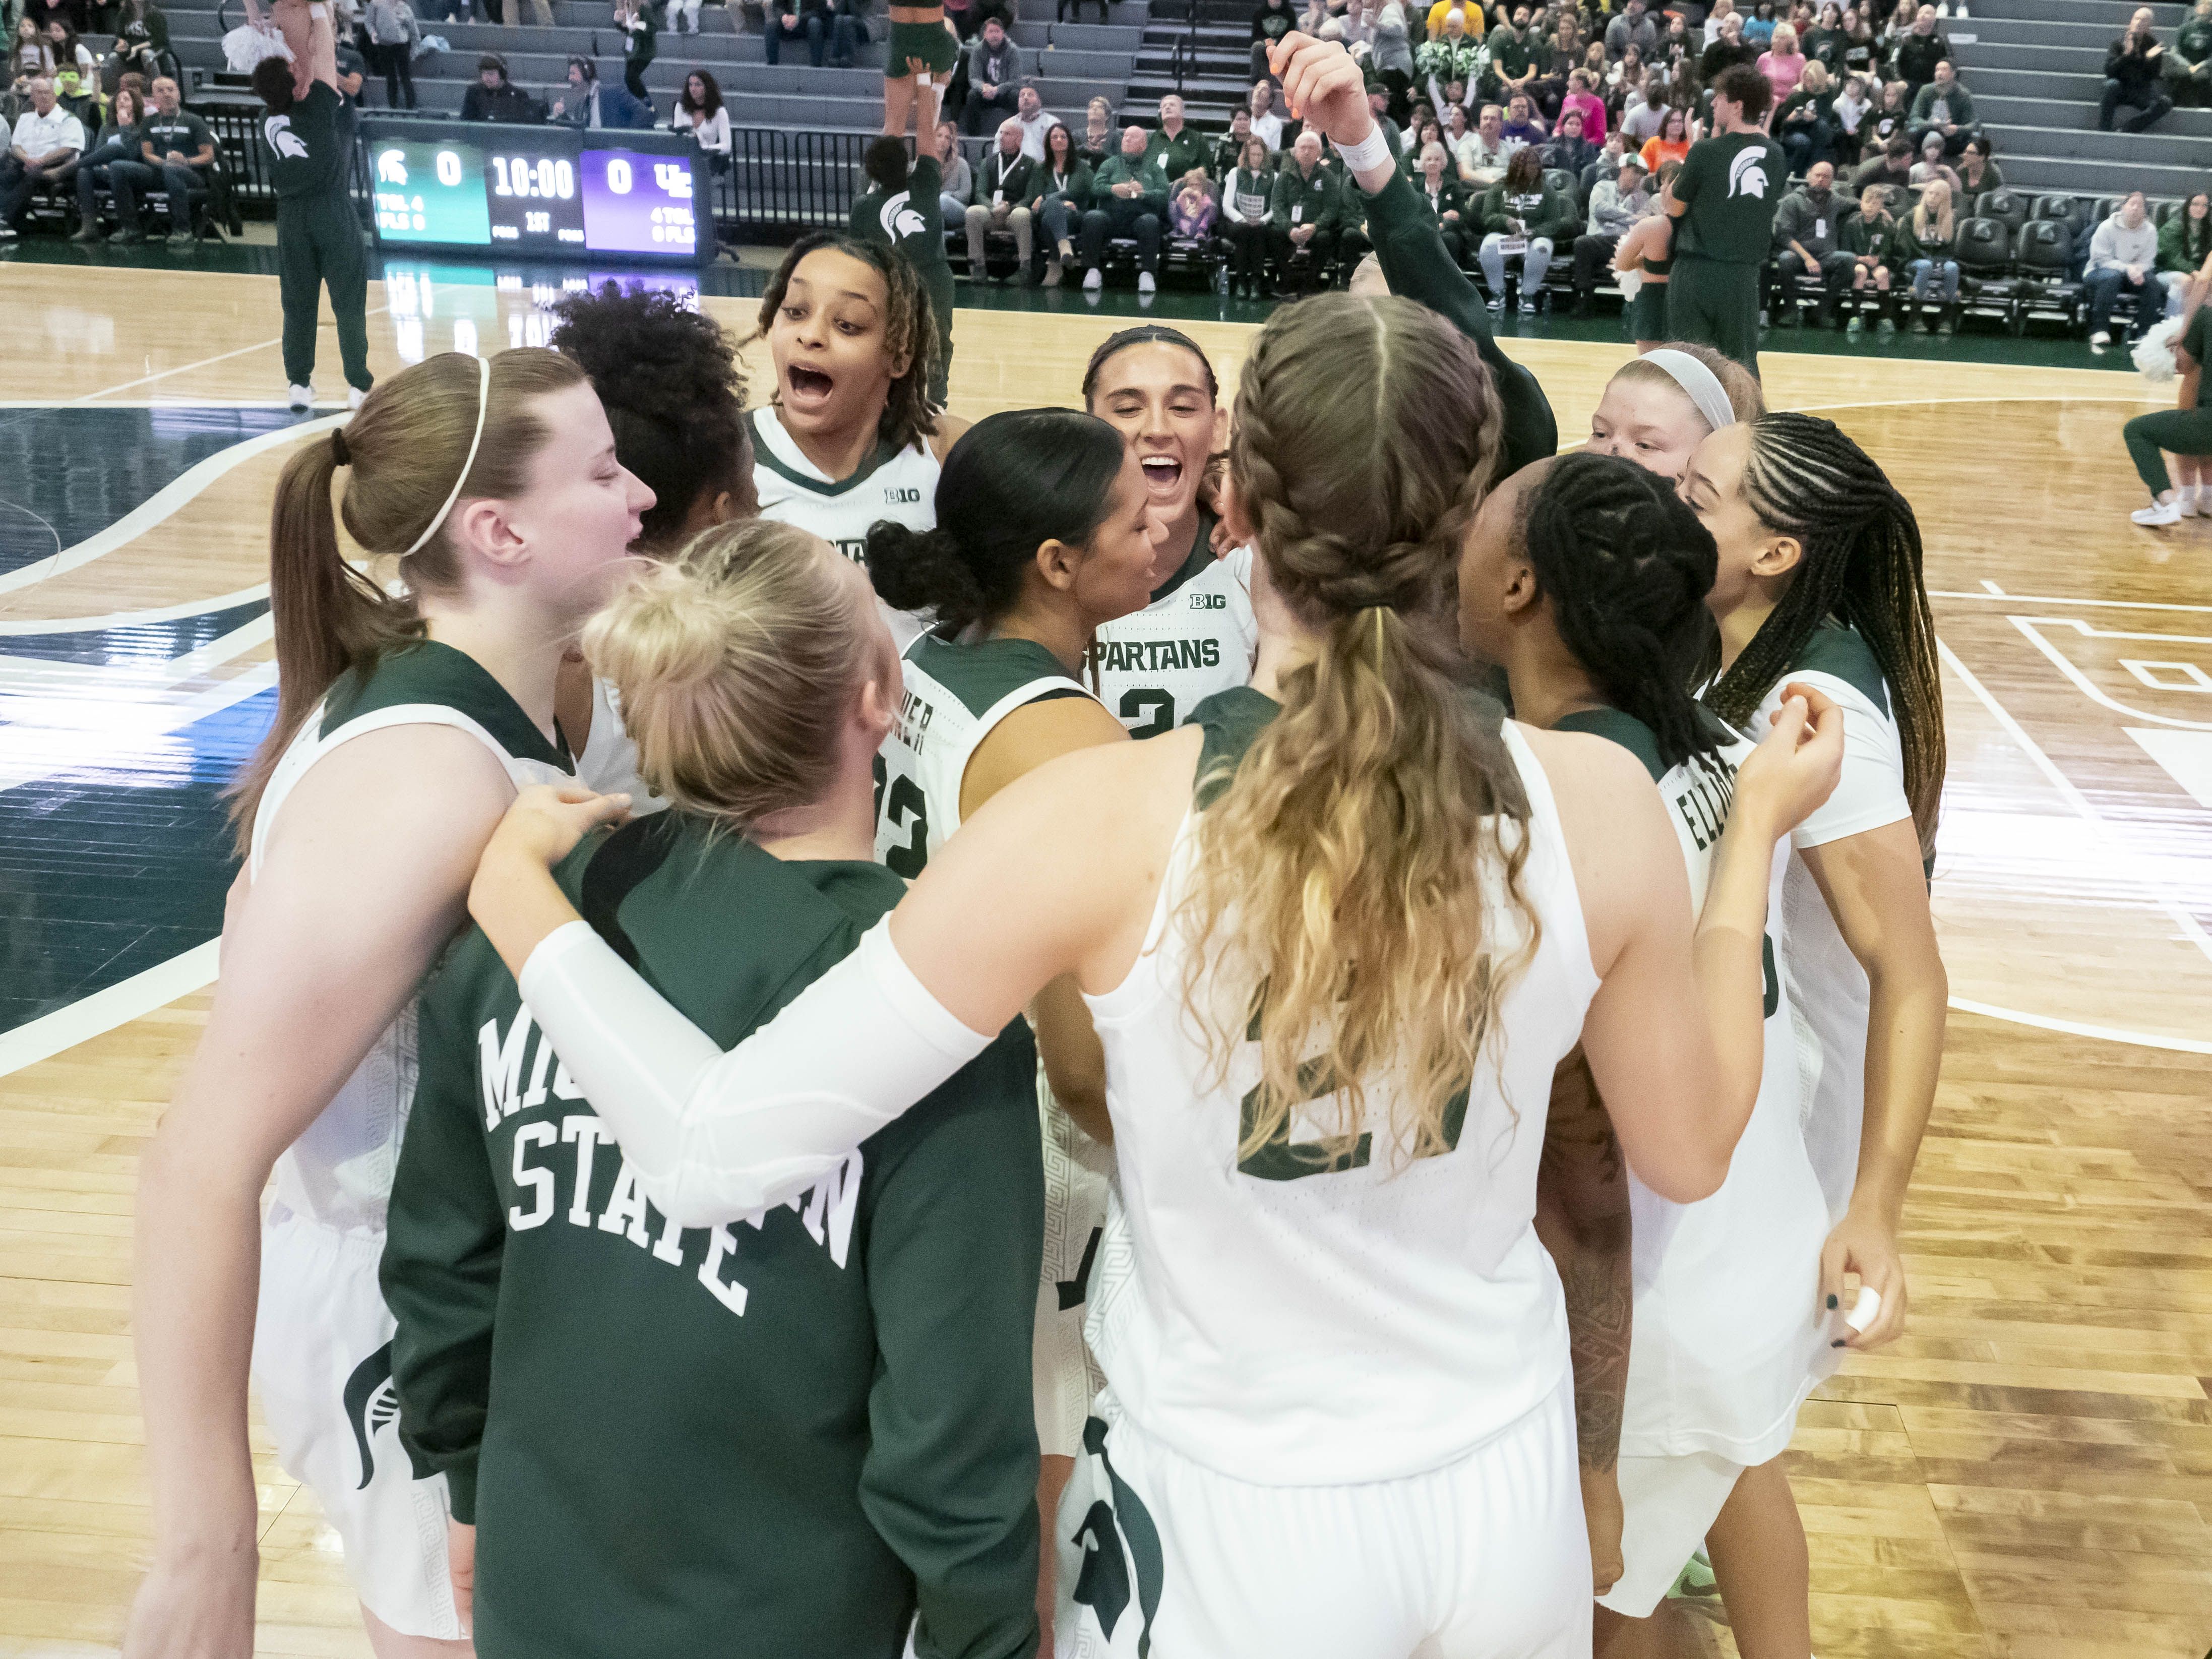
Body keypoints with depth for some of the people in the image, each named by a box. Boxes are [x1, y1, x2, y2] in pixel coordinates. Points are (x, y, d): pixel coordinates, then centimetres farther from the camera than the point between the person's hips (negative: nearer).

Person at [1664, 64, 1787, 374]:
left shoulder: (1706, 151, -10)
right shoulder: (1776, 155, 5)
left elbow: (1675, 207, 0)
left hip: (1698, 272, -4)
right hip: (1744, 275, 4)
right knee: (1743, 365, 11)